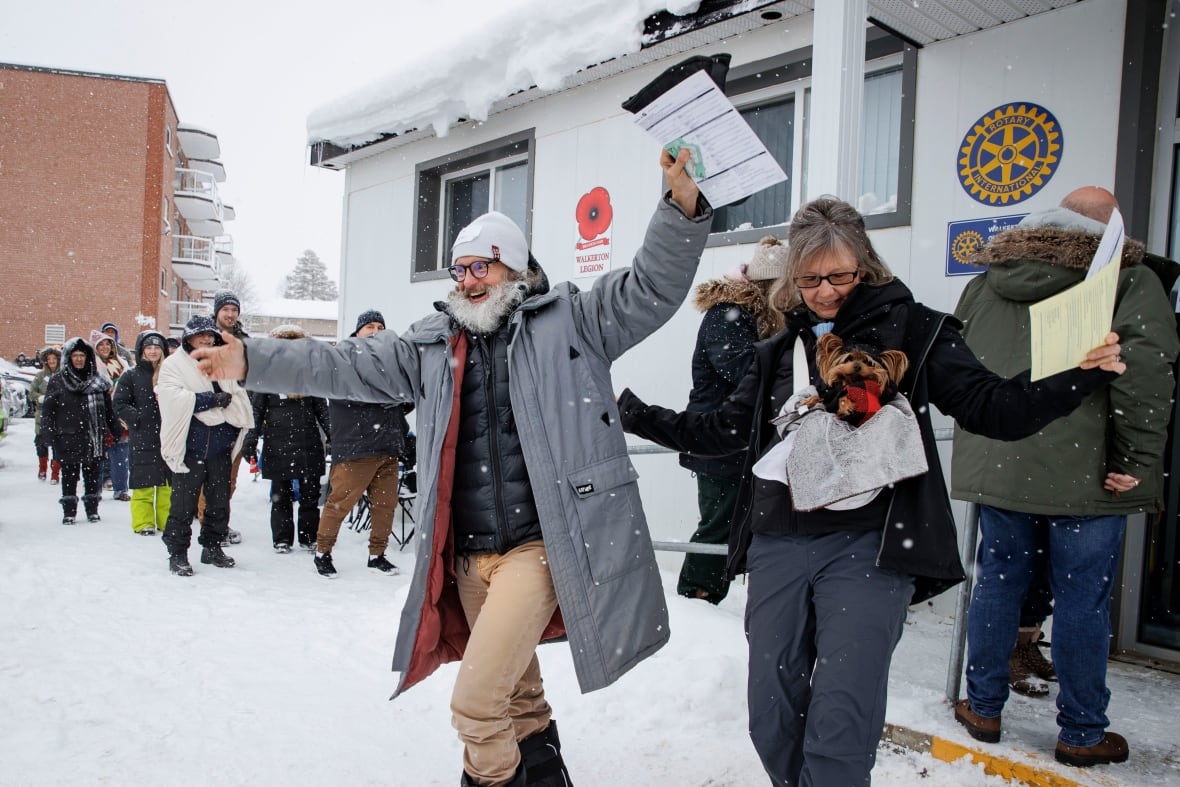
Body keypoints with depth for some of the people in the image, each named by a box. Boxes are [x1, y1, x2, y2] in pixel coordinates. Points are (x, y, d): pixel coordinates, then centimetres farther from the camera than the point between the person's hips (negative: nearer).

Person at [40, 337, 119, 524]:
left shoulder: (98, 381, 9)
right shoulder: (57, 381, 2)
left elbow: (108, 408, 13)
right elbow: (48, 410, -1)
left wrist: (116, 430, 11)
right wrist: (48, 435, -8)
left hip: (94, 437, 2)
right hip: (68, 438, -2)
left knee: (92, 476, 8)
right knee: (69, 476, 4)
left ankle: (92, 509, 19)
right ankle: (69, 511, 14)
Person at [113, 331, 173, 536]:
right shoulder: (131, 376, 3)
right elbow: (119, 405, 0)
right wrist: (139, 418, -11)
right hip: (142, 438, -2)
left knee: (168, 481, 6)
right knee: (144, 482, -1)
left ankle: (167, 520, 15)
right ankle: (144, 522, 8)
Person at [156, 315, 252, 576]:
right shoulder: (174, 364, 1)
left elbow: (238, 396, 9)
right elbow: (173, 398, -15)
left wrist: (228, 400, -14)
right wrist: (212, 400, -16)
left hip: (220, 447, 5)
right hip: (189, 447, -5)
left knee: (220, 501, 12)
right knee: (184, 504, 0)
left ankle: (212, 547, 26)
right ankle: (177, 553, 12)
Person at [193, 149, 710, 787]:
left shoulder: (568, 320, 0)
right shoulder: (433, 342, 10)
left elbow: (651, 288, -8)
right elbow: (346, 367, 9)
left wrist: (682, 209, -23)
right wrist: (253, 361, 1)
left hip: (540, 544, -5)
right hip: (468, 556, 5)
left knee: (475, 701, -11)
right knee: (518, 695, 21)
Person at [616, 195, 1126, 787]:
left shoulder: (911, 331, 3)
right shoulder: (779, 350, 14)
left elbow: (994, 409, 0)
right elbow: (723, 430, 19)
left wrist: (1081, 375, -16)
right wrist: (631, 412, 16)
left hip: (868, 547, -4)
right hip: (778, 546, 4)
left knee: (840, 730, -8)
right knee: (773, 722, 11)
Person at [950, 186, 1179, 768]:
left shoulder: (986, 281, 11)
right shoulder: (1129, 279, -3)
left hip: (997, 468, 4)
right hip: (1085, 474, -4)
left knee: (997, 583, 14)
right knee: (1083, 600, 7)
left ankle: (982, 708, 25)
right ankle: (1082, 734, 20)